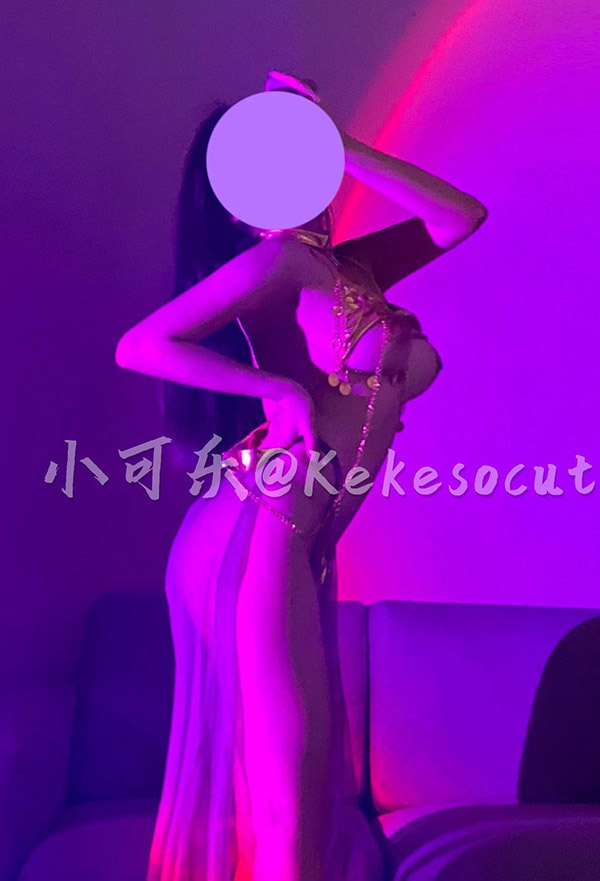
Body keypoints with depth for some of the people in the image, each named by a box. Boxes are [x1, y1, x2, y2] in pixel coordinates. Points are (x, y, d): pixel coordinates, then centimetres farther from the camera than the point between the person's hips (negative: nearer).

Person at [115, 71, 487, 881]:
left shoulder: (349, 265, 15)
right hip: (262, 532, -8)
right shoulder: (280, 257, -7)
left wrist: (342, 145, 8)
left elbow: (461, 217, 13)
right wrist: (280, 387, -17)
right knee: (283, 765, -4)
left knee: (307, 764, 14)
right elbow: (140, 346, -12)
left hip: (299, 538, 8)